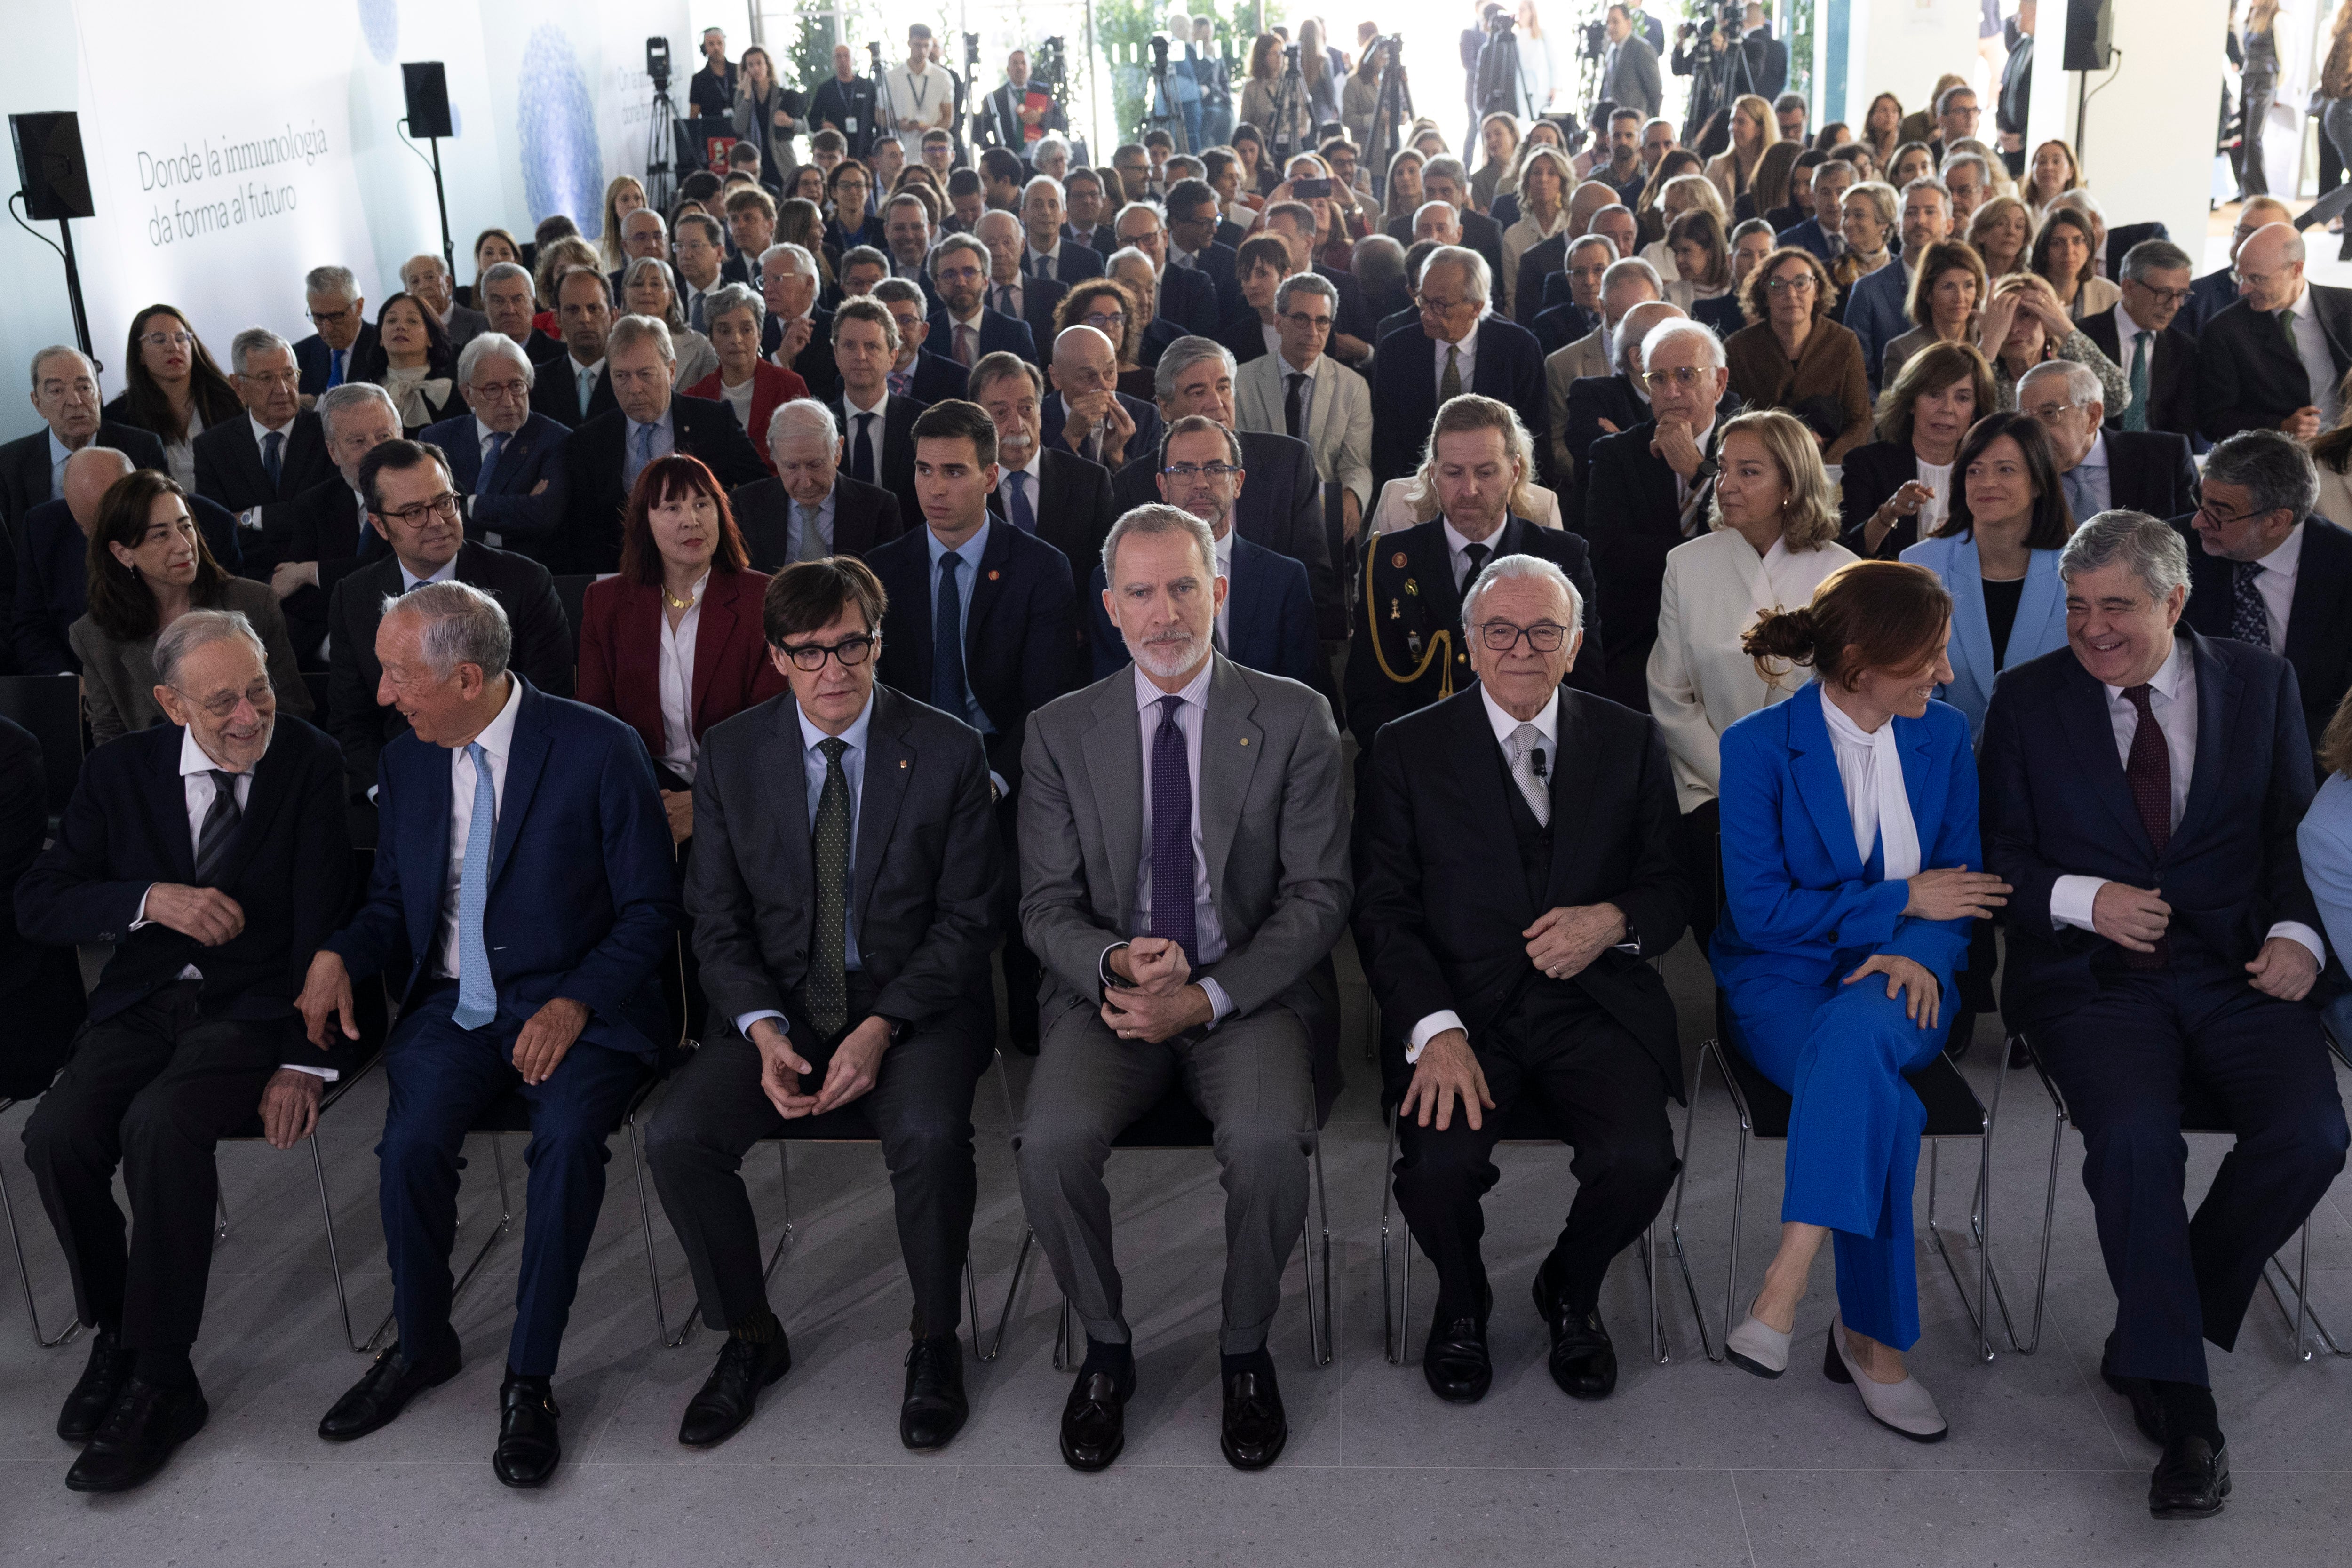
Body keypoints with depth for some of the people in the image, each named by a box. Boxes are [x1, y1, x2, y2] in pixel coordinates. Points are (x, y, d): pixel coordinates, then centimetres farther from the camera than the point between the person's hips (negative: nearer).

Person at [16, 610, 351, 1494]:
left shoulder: (312, 767, -5)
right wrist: (152, 898, -14)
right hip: (143, 1006, 4)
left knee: (161, 1125, -31)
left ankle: (159, 1380, -16)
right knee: (58, 1134, -23)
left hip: (256, 1008, -4)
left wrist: (305, 1061, -16)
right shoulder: (121, 772, 6)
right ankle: (114, 1330, 4)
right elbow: (37, 903, 4)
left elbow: (325, 923, -8)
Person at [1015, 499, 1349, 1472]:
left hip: (1250, 993, -1)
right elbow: (1047, 908, 4)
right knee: (1050, 1143, -26)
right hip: (1110, 992, 2)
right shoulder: (1060, 733, 6)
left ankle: (1245, 1351, -2)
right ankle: (1105, 1347, 1)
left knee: (1269, 1141, -30)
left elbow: (1318, 896, -2)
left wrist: (1207, 997, -15)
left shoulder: (1295, 719, 1)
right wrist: (1117, 964, -19)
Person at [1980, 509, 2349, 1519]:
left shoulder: (2261, 683, 9)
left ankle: (2150, 1342, -1)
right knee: (2135, 1133, -29)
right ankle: (2179, 1398, -13)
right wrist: (2085, 899, -13)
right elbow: (1999, 857, 5)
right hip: (2092, 974, -2)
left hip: (2236, 967, 2)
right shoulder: (2029, 699, 5)